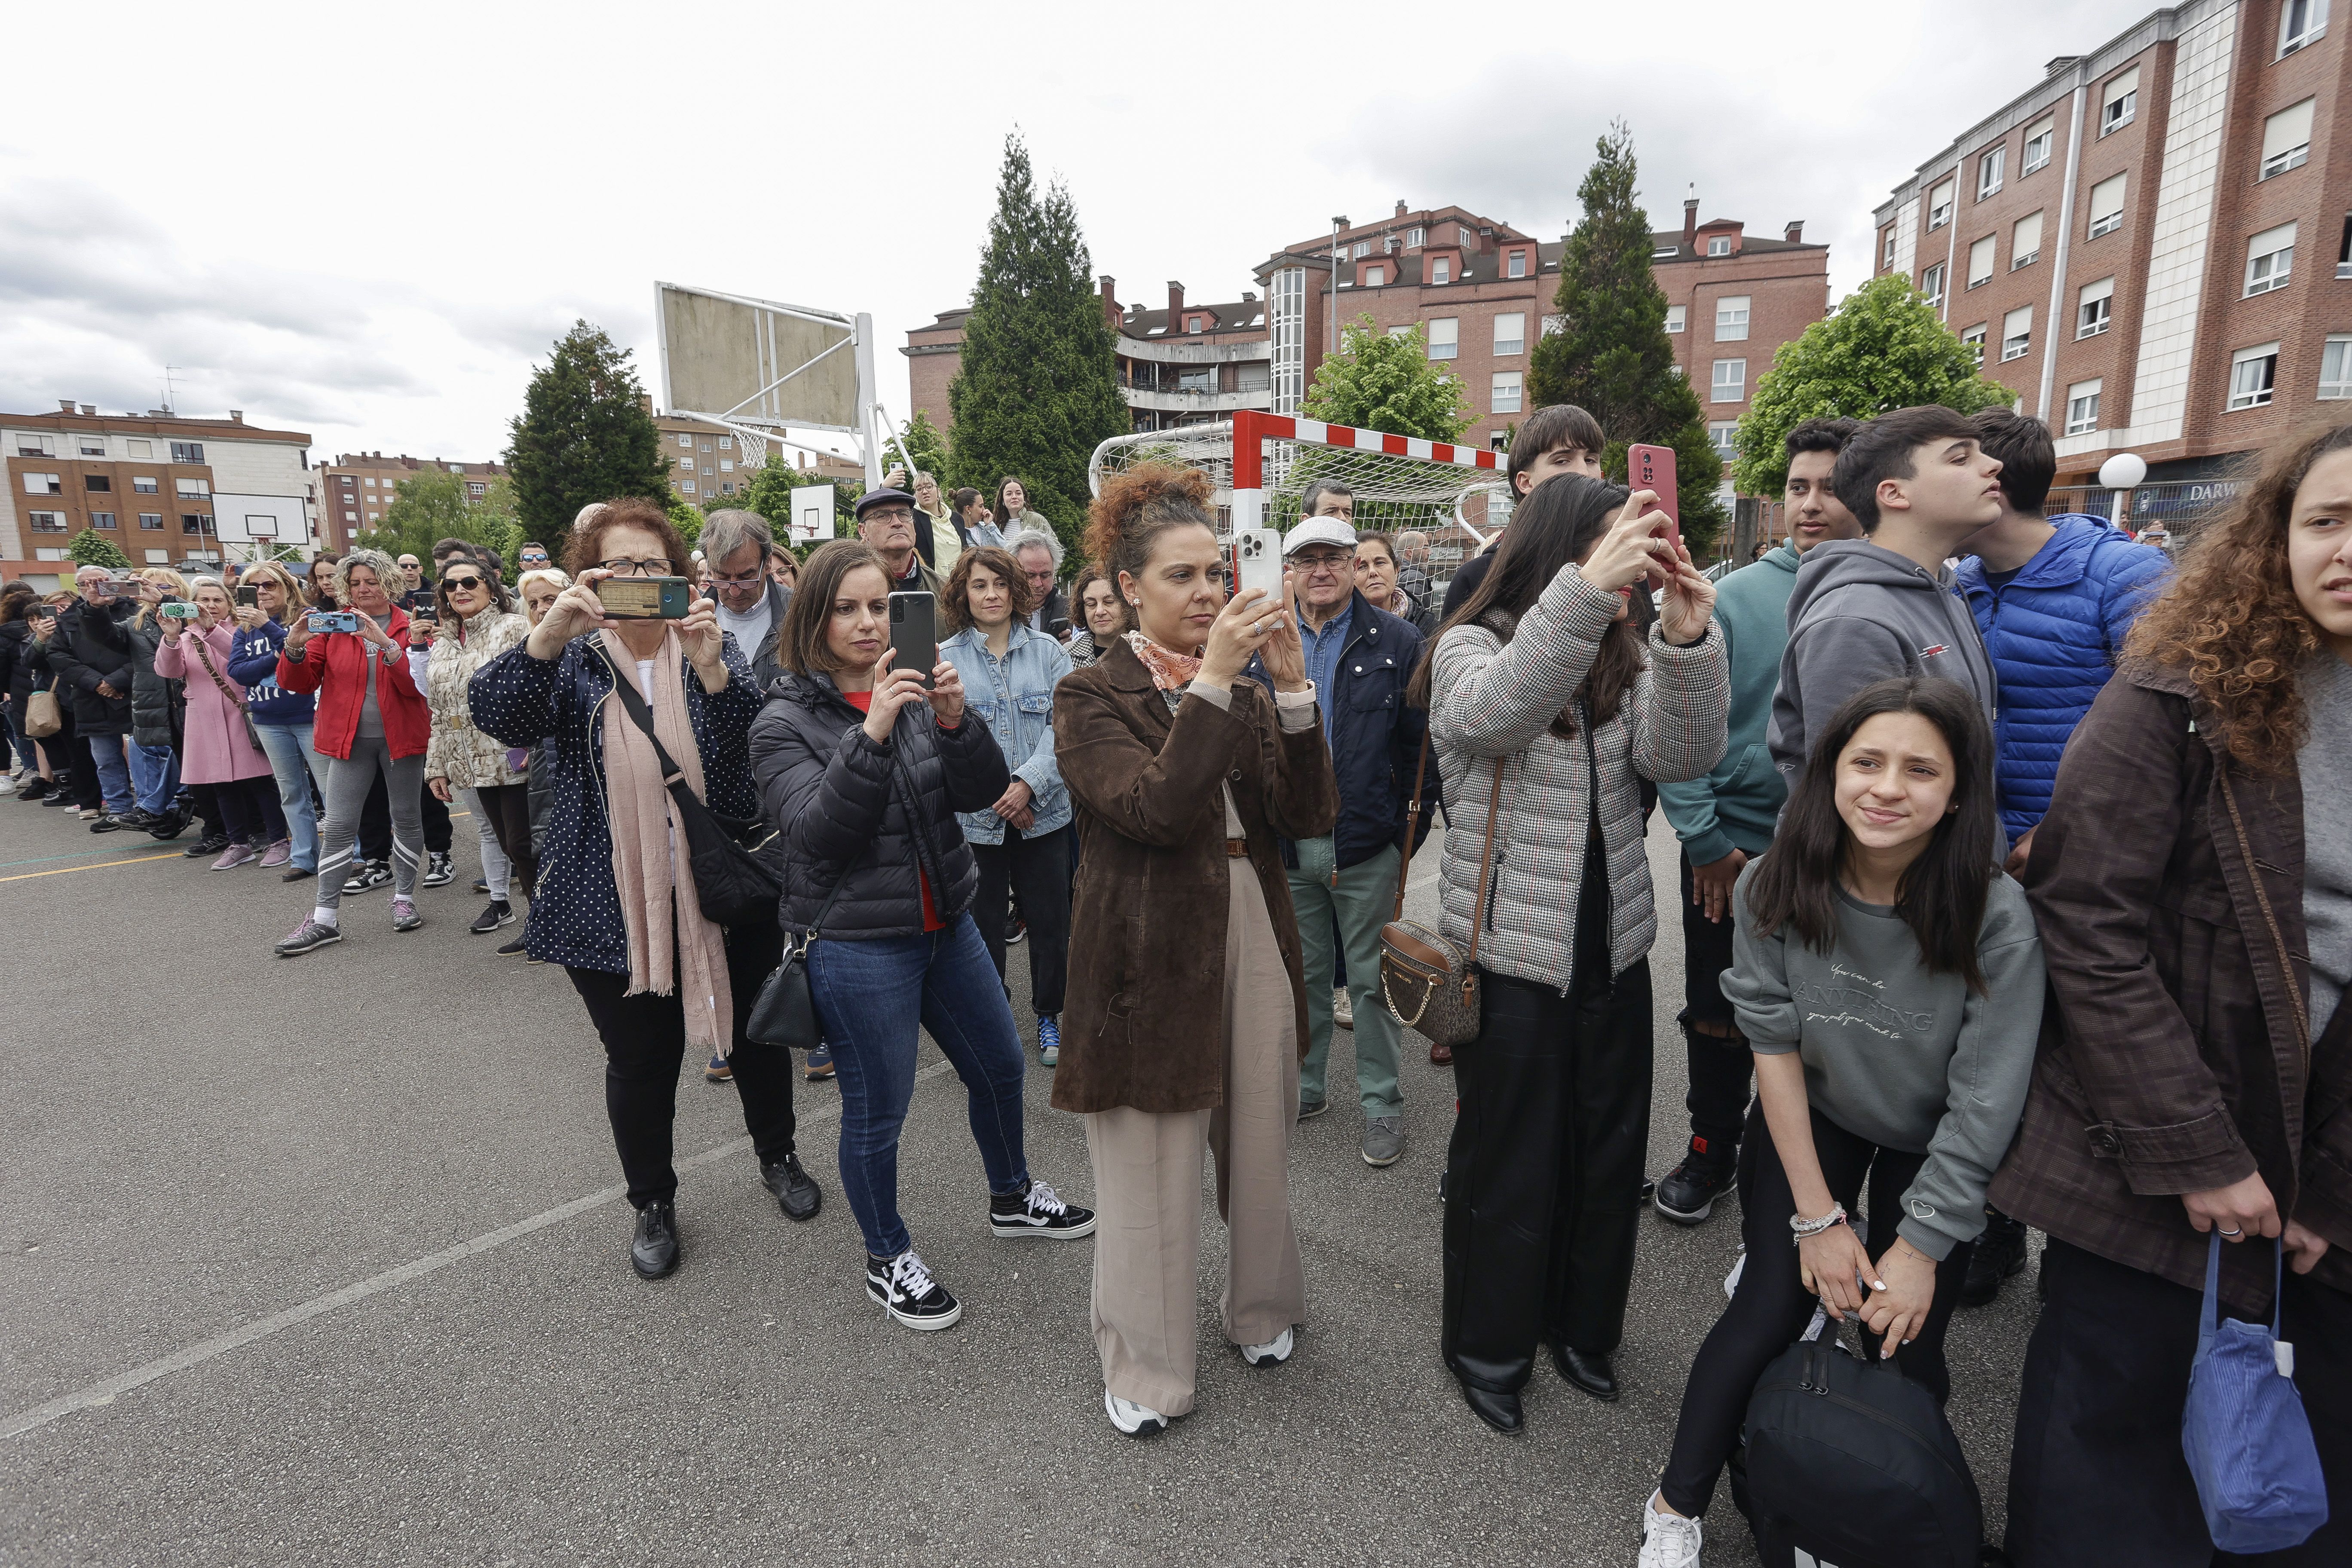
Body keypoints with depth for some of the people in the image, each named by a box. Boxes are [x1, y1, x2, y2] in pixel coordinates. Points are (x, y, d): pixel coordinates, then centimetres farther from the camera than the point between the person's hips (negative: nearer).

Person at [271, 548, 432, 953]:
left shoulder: (410, 626, -1)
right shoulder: (333, 627, 4)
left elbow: (417, 684, -14)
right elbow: (299, 683, 2)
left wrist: (386, 643, -26)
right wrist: (295, 647, -17)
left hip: (401, 737, -1)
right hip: (351, 739, 1)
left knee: (407, 818, 9)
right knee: (338, 827, 0)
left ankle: (404, 898, 25)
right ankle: (325, 918, 7)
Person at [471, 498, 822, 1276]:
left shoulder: (712, 647, 1)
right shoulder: (573, 659, 1)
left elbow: (758, 738, -15)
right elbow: (495, 714, -18)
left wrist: (709, 667, -34)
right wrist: (547, 635, -35)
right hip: (616, 907, 0)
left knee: (757, 1034, 15)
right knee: (641, 1062, 9)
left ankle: (779, 1157, 40)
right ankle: (653, 1204, 33)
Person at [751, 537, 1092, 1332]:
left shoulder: (913, 694, 3)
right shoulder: (785, 721, -10)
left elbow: (984, 792, -6)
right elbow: (817, 832, -22)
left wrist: (955, 721, -24)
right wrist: (871, 732, -32)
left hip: (946, 924, 6)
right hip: (857, 944, -6)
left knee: (1000, 1064, 19)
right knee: (877, 1110, 7)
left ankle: (1011, 1198, 44)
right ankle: (887, 1259, 32)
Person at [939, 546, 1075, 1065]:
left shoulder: (1048, 651, 3)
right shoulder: (945, 659, -1)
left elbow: (1065, 725, -4)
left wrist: (1029, 783, -17)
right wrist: (994, 796, -13)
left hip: (1044, 813, 1)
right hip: (974, 818, -1)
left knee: (1050, 921, 9)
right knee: (982, 924, 8)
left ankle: (1049, 1016, 29)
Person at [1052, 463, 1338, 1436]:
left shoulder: (1248, 694, 10)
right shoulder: (1092, 697, -5)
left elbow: (1311, 817, -2)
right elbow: (1154, 808, -22)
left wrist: (1292, 688, -12)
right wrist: (1210, 679, -23)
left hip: (1255, 941, 5)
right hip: (1152, 954, -4)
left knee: (1258, 1147, 17)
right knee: (1152, 1166, 6)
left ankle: (1262, 1309, 43)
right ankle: (1146, 1367, 29)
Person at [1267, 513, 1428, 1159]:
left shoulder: (1397, 641, -3)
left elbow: (1422, 742, -4)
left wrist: (1411, 828, -7)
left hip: (1368, 842, -3)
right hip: (1287, 841, 3)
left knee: (1370, 977, 9)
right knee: (1302, 973, 16)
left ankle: (1382, 1105, 24)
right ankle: (1302, 1088, 33)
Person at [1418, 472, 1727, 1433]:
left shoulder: (1622, 659, 7)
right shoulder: (1471, 645, -8)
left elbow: (1681, 758, -9)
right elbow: (1490, 717, -32)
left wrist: (1689, 638, -24)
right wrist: (1585, 590, -42)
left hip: (1613, 951, 6)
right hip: (1512, 959, -5)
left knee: (1609, 1154, 18)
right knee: (1509, 1166, 8)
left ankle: (1581, 1323, 42)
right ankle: (1488, 1346, 32)